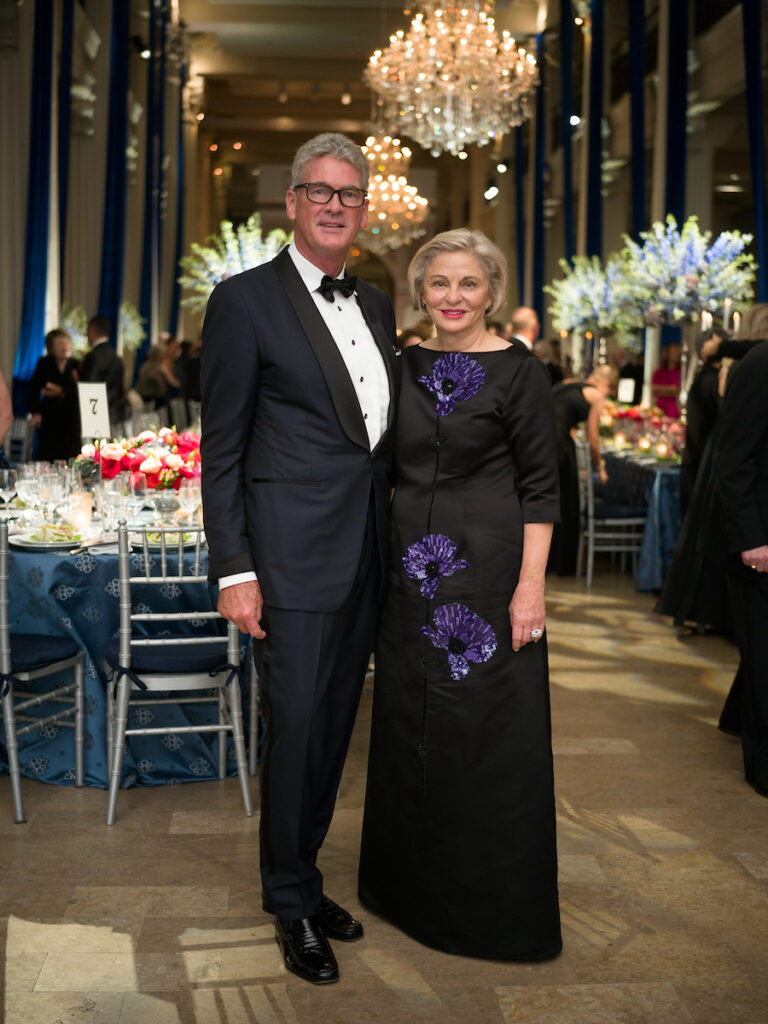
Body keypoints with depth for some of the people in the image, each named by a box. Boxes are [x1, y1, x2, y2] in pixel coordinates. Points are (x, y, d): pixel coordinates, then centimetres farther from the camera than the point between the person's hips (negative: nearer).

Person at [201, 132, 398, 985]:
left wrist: (394, 538, 13)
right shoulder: (246, 301, -6)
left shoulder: (376, 306, 14)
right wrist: (234, 570, -13)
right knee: (296, 727, 0)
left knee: (334, 727, 14)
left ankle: (303, 878, 31)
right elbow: (221, 450, -8)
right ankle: (292, 902, 19)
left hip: (366, 554, 6)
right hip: (295, 553, -6)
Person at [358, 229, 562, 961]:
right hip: (412, 570, 6)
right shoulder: (407, 367, 9)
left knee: (487, 733, 1)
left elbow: (540, 487, -9)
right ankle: (414, 882, 31)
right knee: (409, 726, 13)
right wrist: (387, 557, 10)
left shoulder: (519, 374, -7)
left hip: (488, 571, -5)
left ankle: (493, 906, 18)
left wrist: (531, 585, -15)